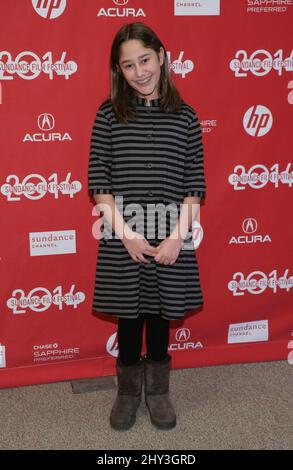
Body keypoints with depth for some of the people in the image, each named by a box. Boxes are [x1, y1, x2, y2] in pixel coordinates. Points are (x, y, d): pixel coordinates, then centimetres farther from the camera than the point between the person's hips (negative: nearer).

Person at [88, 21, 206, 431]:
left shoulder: (184, 115, 1)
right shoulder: (109, 114, -1)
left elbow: (195, 183, 0)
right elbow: (98, 181, -4)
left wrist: (177, 235, -10)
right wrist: (125, 232, -12)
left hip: (170, 236, 1)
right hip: (122, 238, 0)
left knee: (161, 312, 12)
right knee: (129, 313, 11)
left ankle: (158, 389, 31)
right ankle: (128, 390, 30)